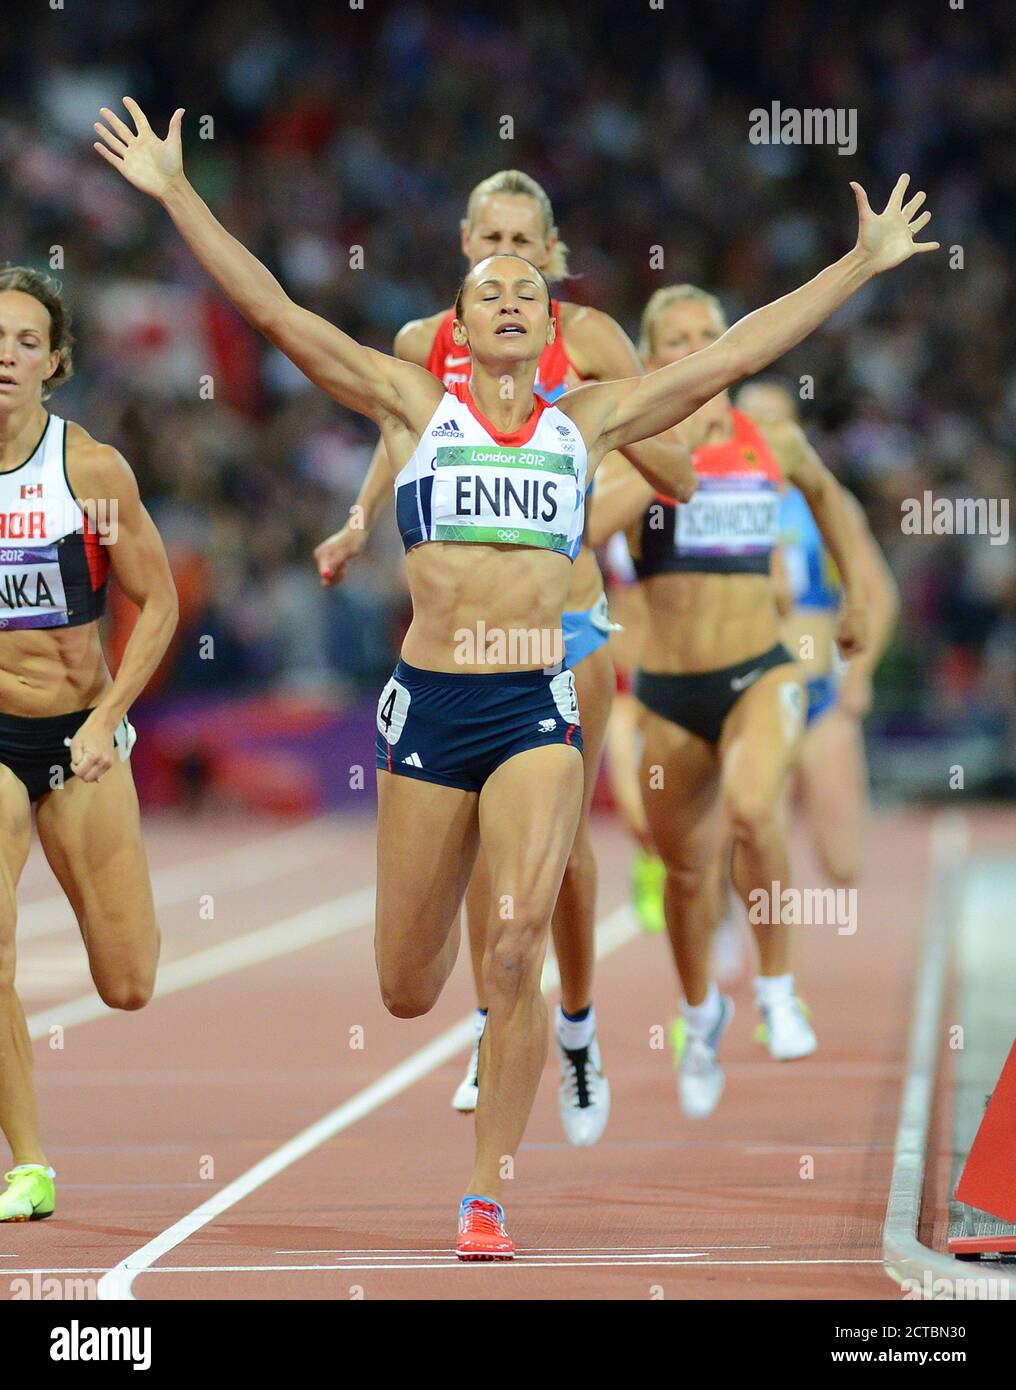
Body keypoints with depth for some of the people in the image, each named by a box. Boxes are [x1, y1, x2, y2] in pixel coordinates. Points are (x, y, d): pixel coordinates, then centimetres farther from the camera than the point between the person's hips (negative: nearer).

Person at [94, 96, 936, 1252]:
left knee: (516, 953, -18)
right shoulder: (413, 406, 7)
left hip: (541, 703, 0)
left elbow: (737, 350, 12)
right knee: (407, 992, 6)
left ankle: (488, 1200, -9)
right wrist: (177, 193, -3)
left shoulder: (588, 421, 11)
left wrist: (863, 260, 12)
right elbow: (274, 312, 2)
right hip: (430, 701, 0)